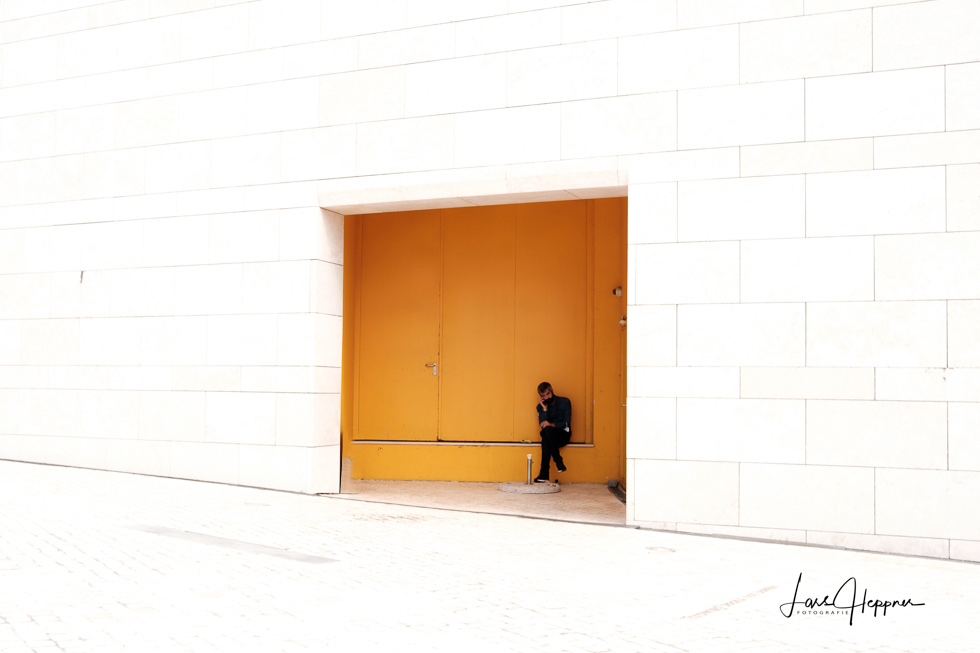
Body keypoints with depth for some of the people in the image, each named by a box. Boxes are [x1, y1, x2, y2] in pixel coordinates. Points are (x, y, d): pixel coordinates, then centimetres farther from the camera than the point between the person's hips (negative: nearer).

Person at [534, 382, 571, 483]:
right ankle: (558, 462, -37)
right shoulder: (540, 406, 7)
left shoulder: (564, 402, 0)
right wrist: (544, 409, -15)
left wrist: (552, 424, -25)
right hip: (550, 436, 3)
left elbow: (566, 423, -8)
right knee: (546, 431, -35)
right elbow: (542, 426, -6)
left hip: (563, 435, -3)